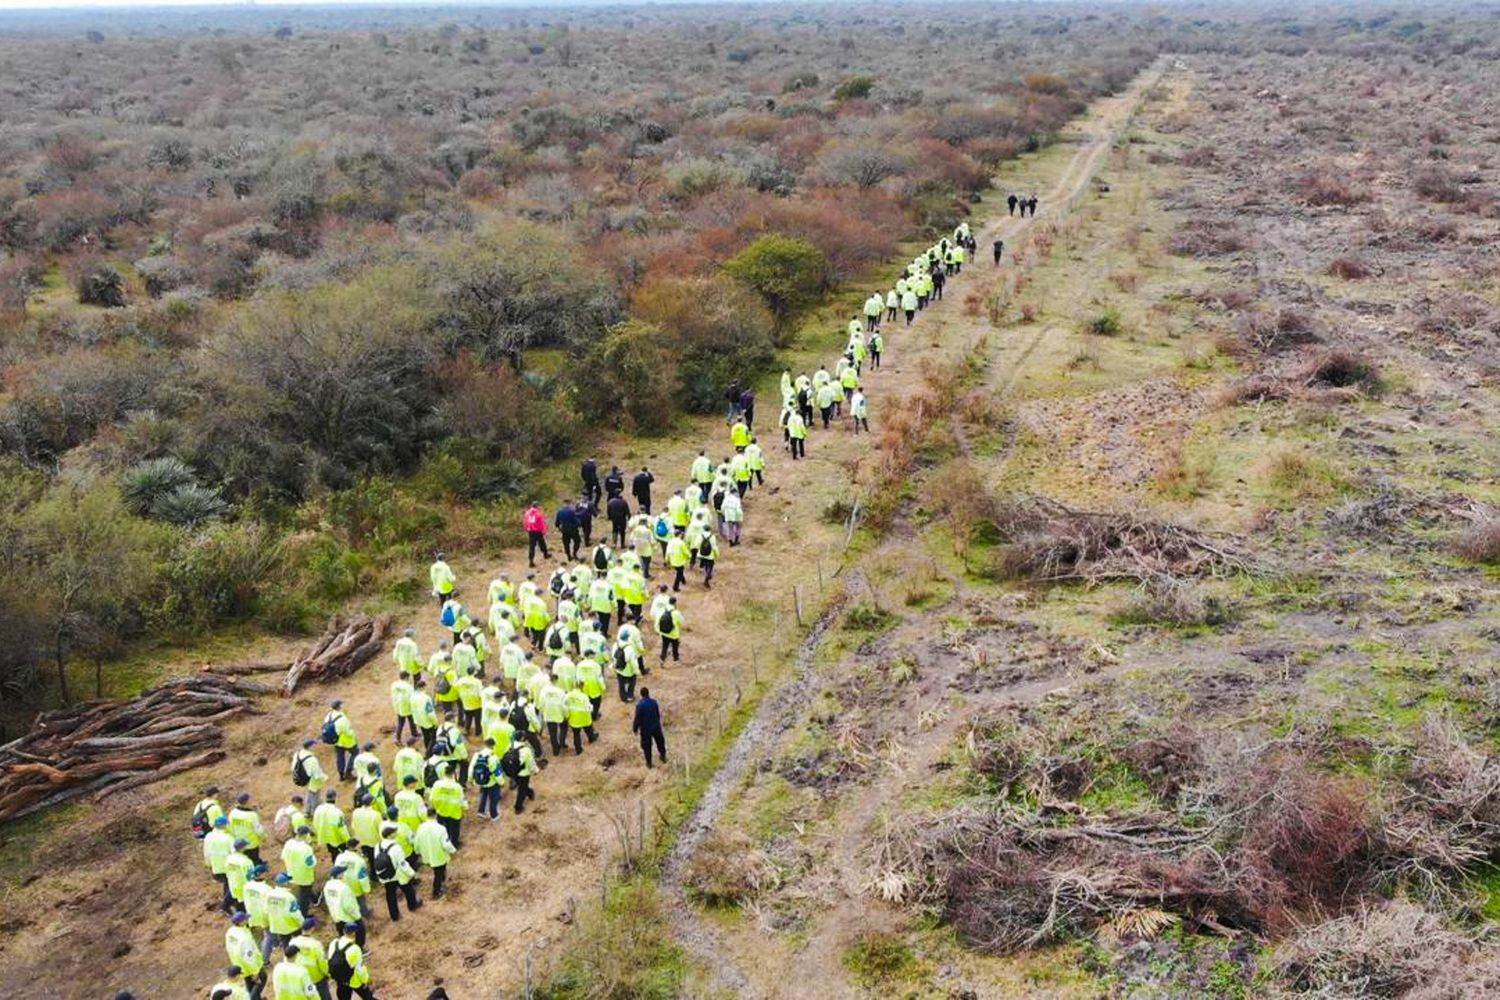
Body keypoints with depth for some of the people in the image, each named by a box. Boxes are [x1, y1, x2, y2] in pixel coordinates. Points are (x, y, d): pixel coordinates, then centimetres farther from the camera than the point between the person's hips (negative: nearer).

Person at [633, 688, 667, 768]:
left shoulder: (639, 705, -23)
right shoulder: (654, 702, -11)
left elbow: (637, 719, -18)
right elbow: (658, 715, 0)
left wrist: (635, 728, -3)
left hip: (645, 729, -3)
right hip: (656, 727, 3)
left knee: (646, 746, 14)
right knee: (660, 742, 25)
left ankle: (649, 762, 25)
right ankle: (663, 757, 42)